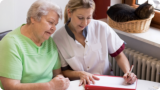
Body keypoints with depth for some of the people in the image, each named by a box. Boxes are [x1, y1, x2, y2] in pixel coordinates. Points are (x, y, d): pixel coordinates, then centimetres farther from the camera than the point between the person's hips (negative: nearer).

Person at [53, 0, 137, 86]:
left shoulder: (102, 28, -8)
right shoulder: (58, 38, -9)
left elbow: (119, 56, 2)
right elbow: (63, 71, -1)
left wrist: (128, 72, -16)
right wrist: (80, 74, -19)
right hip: (79, 85, -1)